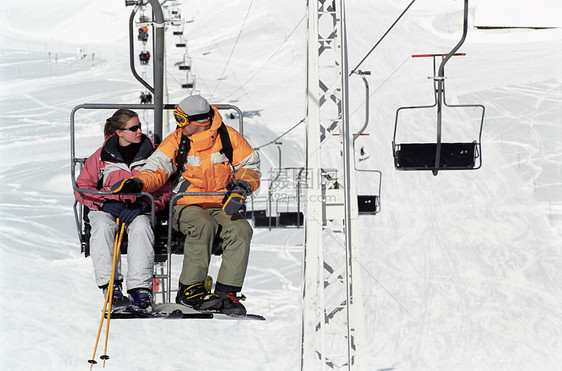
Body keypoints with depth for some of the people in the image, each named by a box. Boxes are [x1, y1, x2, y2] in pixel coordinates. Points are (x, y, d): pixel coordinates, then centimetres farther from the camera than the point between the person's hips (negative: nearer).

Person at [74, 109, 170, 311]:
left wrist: (149, 204, -11)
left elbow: (163, 189, 9)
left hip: (138, 209, 0)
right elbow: (83, 186, 8)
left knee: (141, 228, -36)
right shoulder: (102, 156, 6)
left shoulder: (150, 154, 9)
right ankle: (110, 284, -36)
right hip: (106, 209, 0)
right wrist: (102, 202, -10)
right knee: (103, 227, -36)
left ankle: (140, 288, -41)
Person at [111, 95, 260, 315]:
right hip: (186, 207, -2)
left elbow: (250, 167, 9)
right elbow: (156, 171, -5)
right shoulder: (176, 142, 1)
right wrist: (137, 182, -26)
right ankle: (190, 289, -30)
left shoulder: (228, 137, 2)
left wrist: (243, 185, -13)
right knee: (203, 225, -35)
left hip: (221, 207, 2)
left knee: (241, 230, -28)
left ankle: (226, 292, -25)